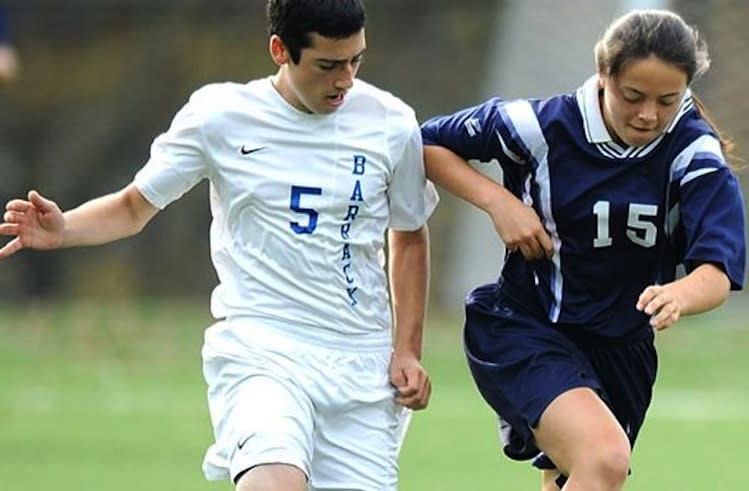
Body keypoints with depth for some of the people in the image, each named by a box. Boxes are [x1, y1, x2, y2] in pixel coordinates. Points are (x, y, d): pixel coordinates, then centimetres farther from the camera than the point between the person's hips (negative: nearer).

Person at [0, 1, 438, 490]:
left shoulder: (391, 125, 2)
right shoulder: (220, 115, -2)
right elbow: (134, 207, 7)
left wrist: (408, 350, 11)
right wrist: (62, 228, -13)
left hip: (363, 369, 3)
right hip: (259, 353, -3)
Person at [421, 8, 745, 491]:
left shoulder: (695, 156, -13)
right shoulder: (542, 126, -14)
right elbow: (429, 144, 0)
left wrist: (680, 294, -49)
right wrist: (498, 201, -15)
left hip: (620, 351, 4)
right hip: (520, 329, -4)